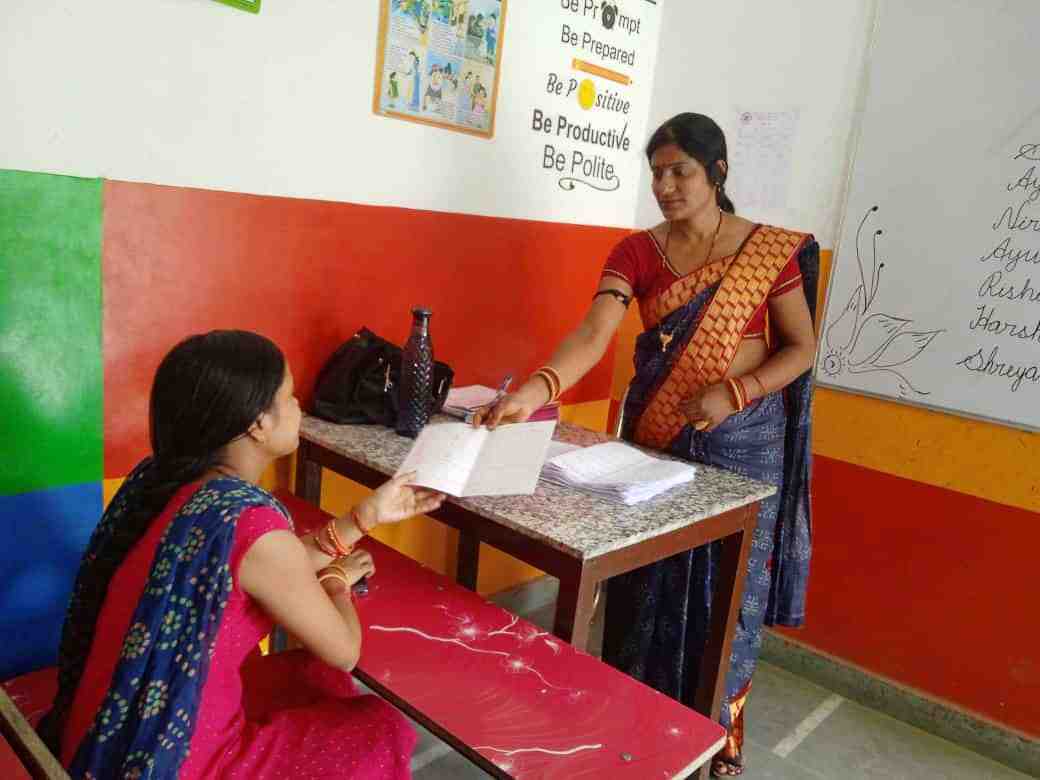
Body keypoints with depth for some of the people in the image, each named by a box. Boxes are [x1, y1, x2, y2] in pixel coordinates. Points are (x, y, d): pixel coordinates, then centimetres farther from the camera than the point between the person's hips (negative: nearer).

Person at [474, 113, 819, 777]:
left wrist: (733, 392, -18)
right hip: (655, 437, 2)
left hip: (742, 441, -1)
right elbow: (593, 336, -19)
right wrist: (537, 389, -38)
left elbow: (803, 347, -2)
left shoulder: (770, 249, -6)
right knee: (646, 584, 11)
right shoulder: (637, 253, -4)